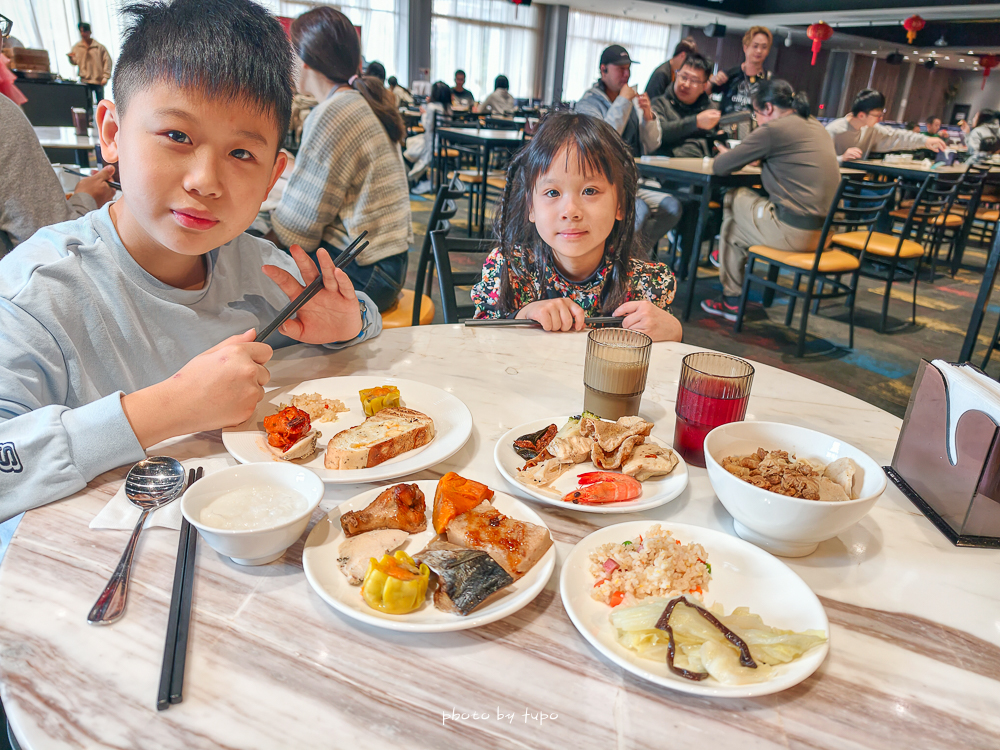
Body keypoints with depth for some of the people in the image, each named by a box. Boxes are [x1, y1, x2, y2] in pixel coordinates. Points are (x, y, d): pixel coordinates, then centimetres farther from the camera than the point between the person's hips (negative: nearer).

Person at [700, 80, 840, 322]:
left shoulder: (774, 129, -11)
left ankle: (731, 300, 20)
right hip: (823, 232, 9)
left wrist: (725, 154, 13)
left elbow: (720, 167, -8)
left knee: (731, 198, 14)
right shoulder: (815, 126, 15)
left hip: (794, 233, -9)